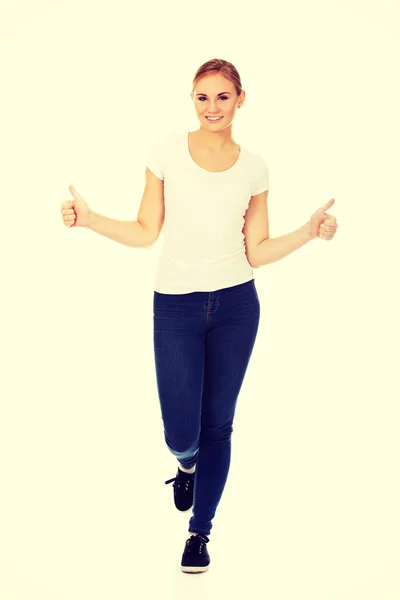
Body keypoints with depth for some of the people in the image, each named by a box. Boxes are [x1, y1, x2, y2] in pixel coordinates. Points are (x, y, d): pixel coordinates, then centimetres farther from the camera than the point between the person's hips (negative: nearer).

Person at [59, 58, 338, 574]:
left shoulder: (253, 167, 5)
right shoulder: (167, 151, 1)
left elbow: (256, 251, 5)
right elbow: (145, 232, 3)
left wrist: (309, 232, -6)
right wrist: (89, 219, -9)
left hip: (235, 303, 1)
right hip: (176, 304, -1)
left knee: (218, 425, 7)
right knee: (181, 433, -6)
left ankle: (200, 532, 27)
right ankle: (188, 462, 35)